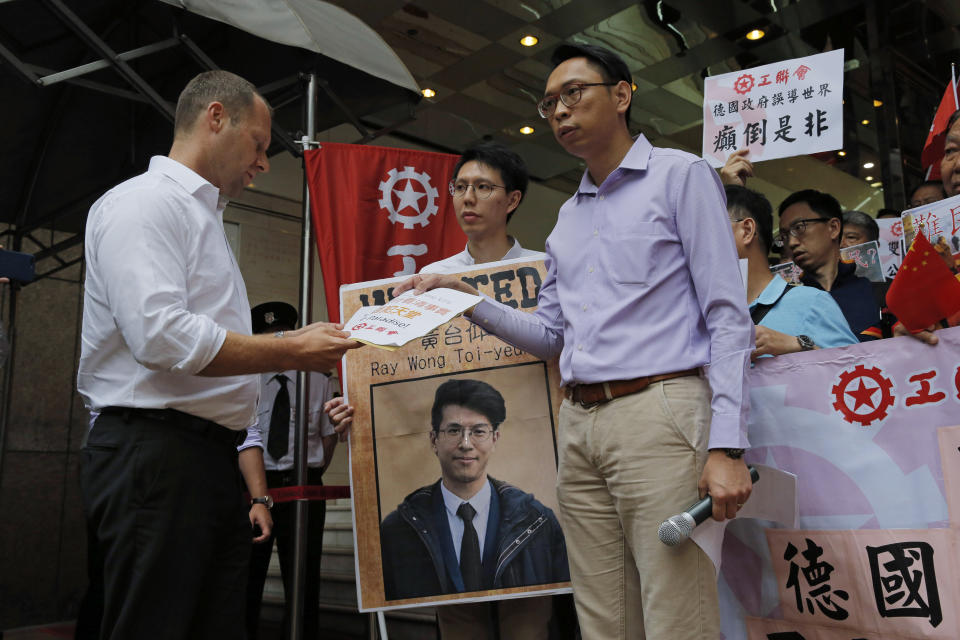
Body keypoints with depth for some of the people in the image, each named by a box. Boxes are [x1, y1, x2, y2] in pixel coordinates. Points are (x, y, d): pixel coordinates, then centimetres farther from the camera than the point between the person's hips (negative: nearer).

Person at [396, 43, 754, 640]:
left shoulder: (680, 175, 4)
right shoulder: (568, 217, 23)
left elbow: (728, 317, -4)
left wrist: (727, 446, -15)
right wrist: (464, 297, 9)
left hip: (657, 413, -6)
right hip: (579, 426, 7)